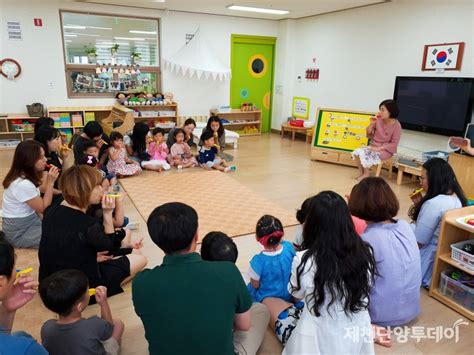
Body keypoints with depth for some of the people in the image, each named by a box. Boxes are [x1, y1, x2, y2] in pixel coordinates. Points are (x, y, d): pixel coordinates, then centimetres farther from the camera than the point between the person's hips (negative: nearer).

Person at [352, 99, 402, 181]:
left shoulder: (396, 125, -15)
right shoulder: (378, 120, -5)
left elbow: (394, 144, -14)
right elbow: (369, 134, 2)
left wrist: (379, 148, -22)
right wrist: (371, 124, -15)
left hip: (385, 150, -5)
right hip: (373, 146, 5)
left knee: (365, 155, -27)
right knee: (357, 152, -19)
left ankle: (366, 173, -2)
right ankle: (361, 172, -1)